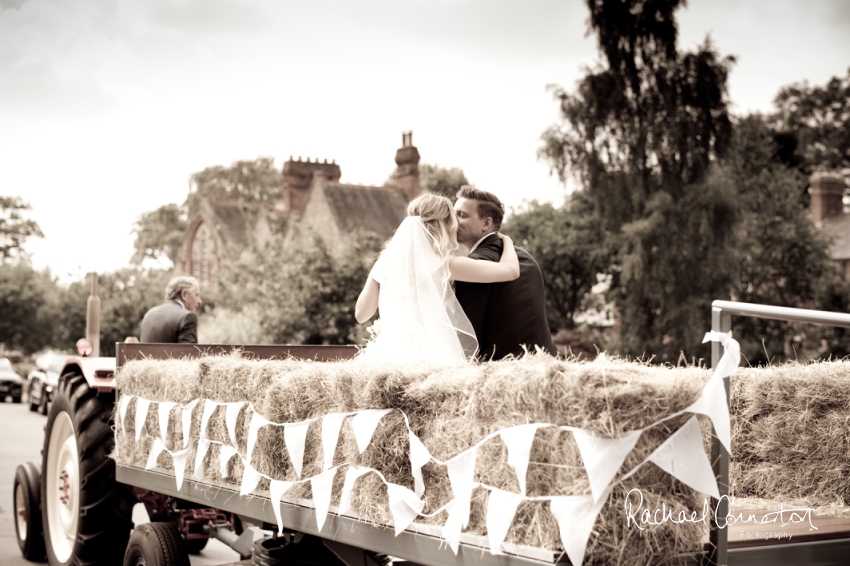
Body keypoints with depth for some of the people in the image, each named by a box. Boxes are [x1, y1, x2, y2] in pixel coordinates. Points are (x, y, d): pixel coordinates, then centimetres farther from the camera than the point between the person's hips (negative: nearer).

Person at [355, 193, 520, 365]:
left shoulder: (388, 259, 8)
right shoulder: (443, 264, -3)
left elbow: (361, 314, 13)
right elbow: (511, 270, 0)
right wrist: (506, 240, 21)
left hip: (387, 353, 5)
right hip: (427, 357, -5)